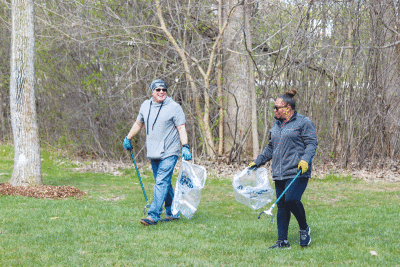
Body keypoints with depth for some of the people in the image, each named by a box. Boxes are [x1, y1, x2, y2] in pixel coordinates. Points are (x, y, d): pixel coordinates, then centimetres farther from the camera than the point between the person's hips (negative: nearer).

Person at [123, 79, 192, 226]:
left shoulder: (174, 107, -6)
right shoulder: (145, 106, 11)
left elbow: (181, 128, -10)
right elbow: (138, 124, 27)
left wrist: (185, 146, -21)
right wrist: (128, 138, 32)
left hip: (169, 153, -6)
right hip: (153, 153, 6)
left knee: (161, 182, -14)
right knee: (164, 184, 12)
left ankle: (153, 215, -19)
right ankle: (173, 213, 22)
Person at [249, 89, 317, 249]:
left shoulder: (303, 122, -2)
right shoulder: (276, 125, 20)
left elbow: (311, 144, -6)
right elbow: (270, 148, 29)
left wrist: (305, 159, -22)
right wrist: (257, 162, 26)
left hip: (297, 173, -7)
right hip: (279, 173, 7)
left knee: (292, 200, -21)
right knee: (281, 205, 4)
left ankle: (304, 229, 4)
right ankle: (282, 241, 8)